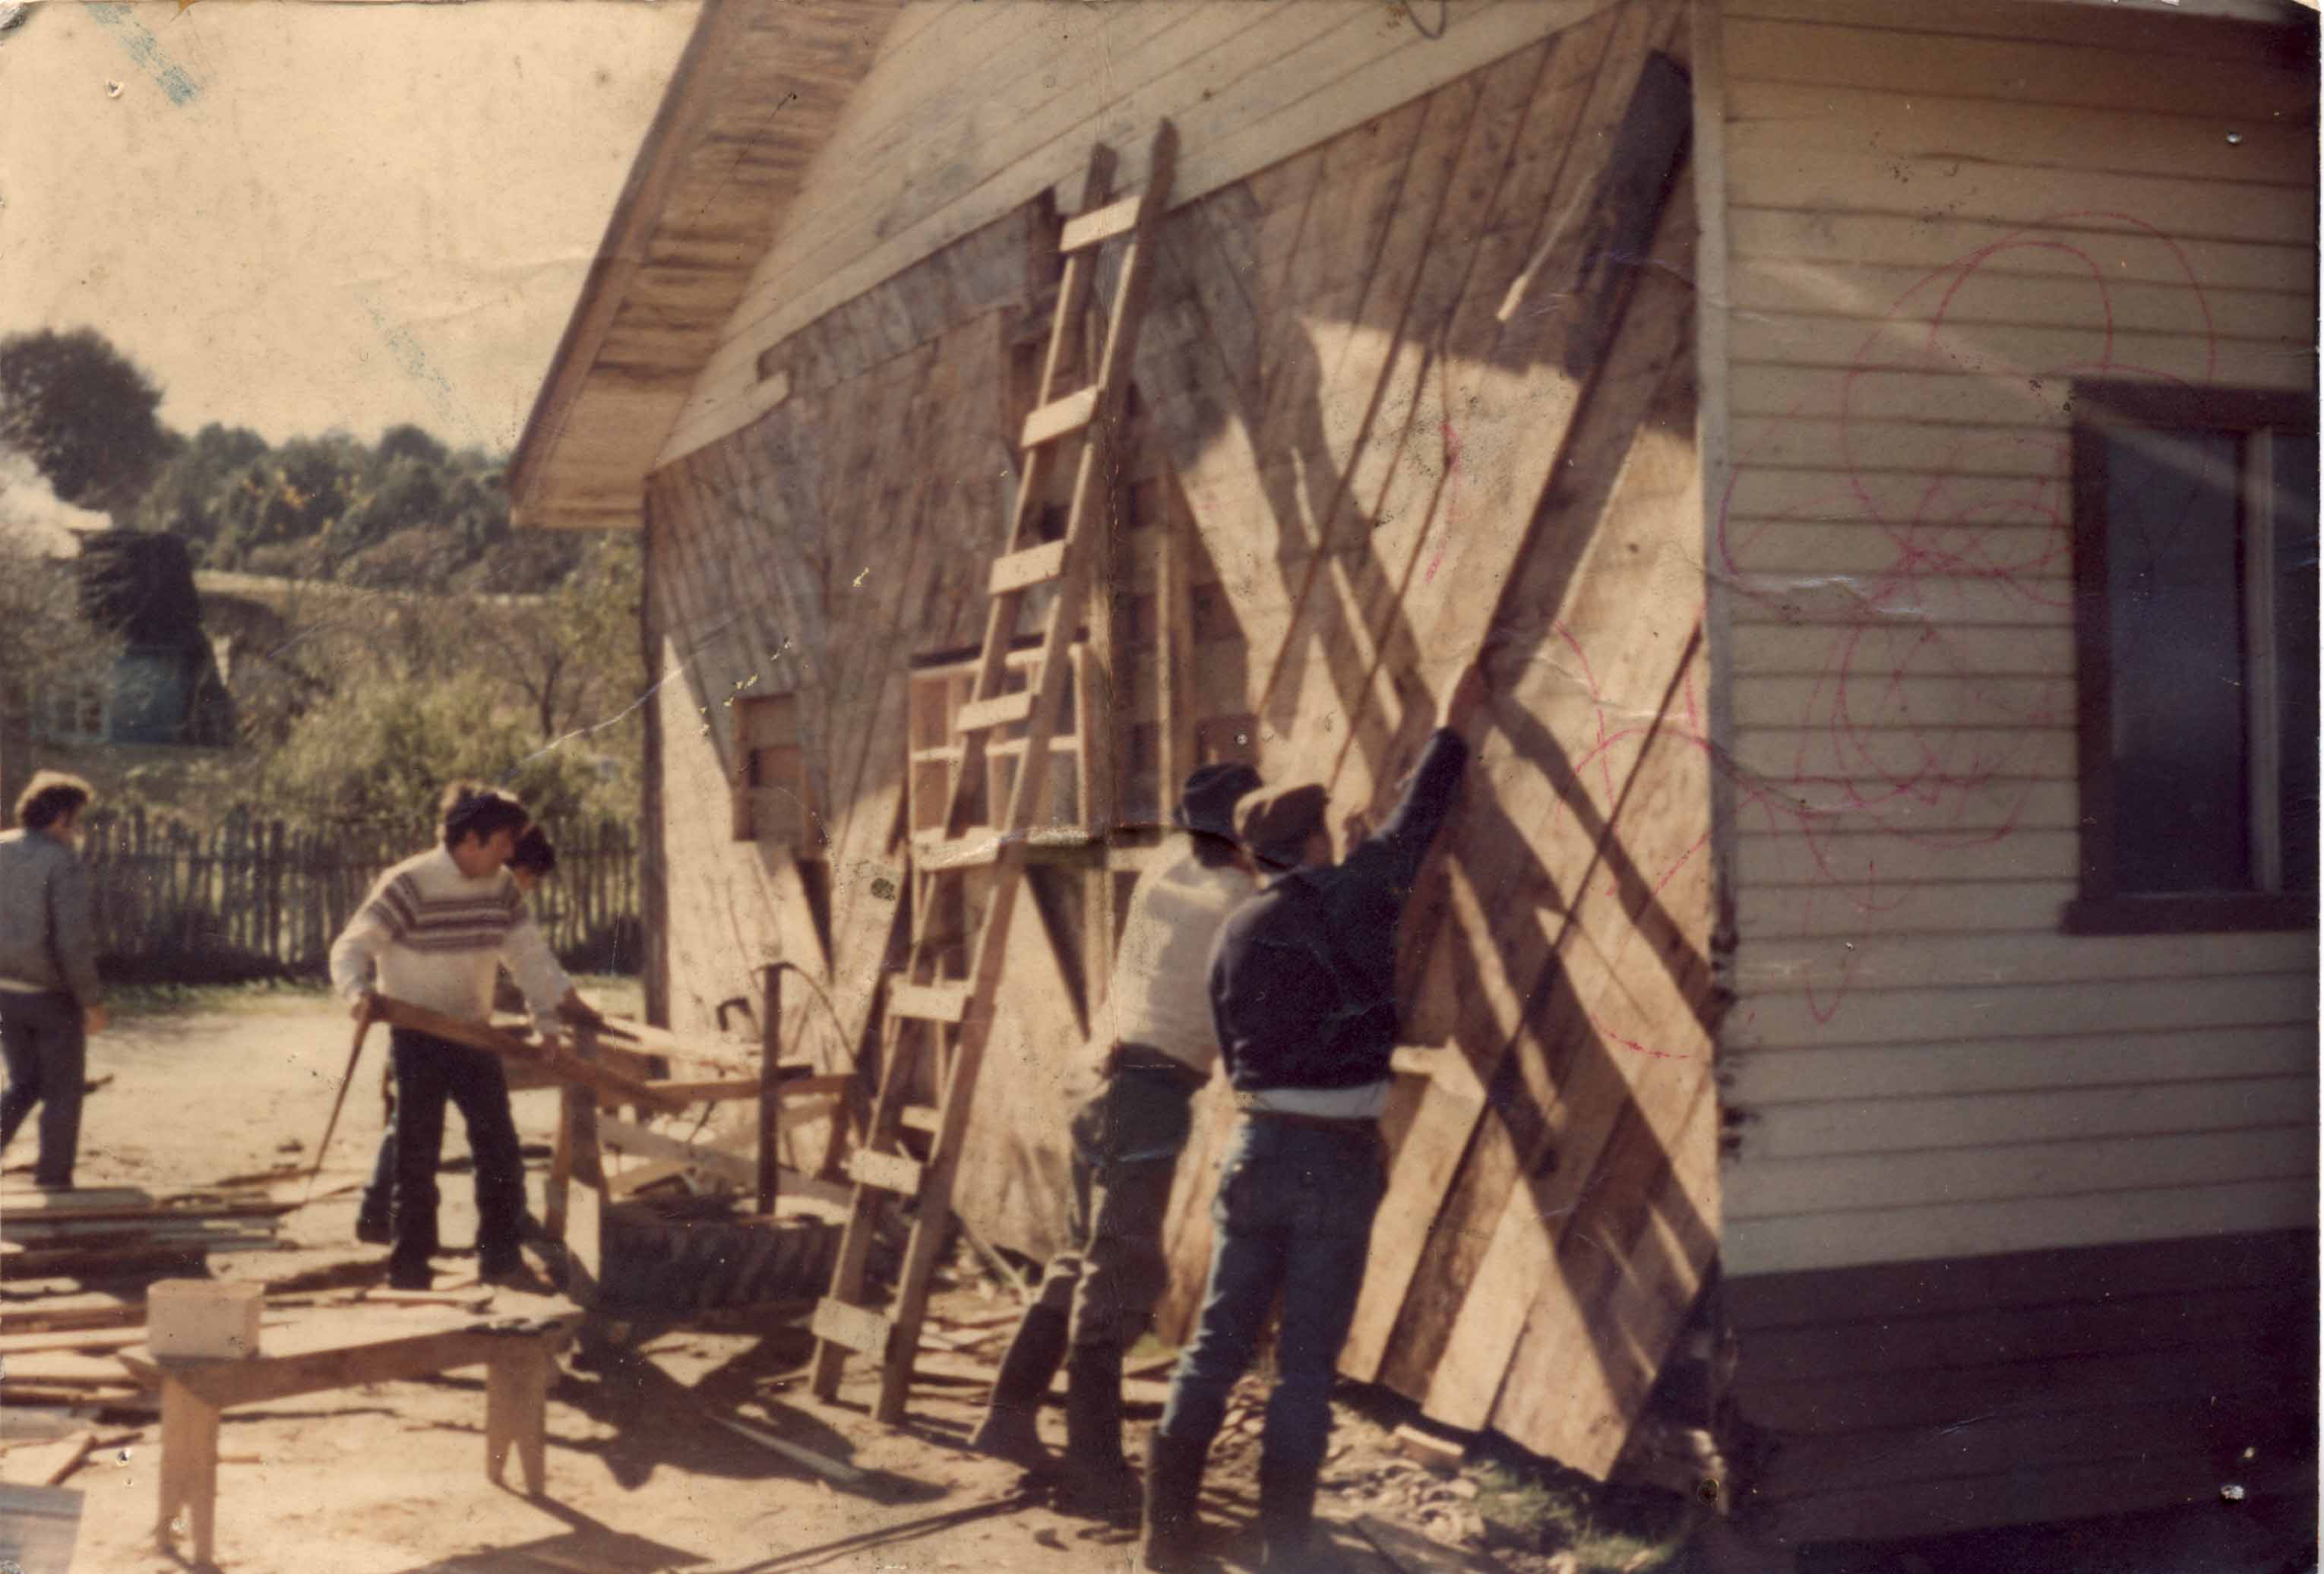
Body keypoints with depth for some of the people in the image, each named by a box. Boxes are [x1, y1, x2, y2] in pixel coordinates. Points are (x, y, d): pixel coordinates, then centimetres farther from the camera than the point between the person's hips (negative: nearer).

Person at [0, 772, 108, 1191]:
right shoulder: (63, 863, -19)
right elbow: (75, 941, -23)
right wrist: (92, 1001, -13)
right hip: (52, 996, -6)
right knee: (63, 1092, 10)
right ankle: (54, 1182, 17)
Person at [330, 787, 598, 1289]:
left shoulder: (501, 887, 3)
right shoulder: (409, 885, -15)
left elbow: (529, 955, 7)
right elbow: (351, 948, -16)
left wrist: (559, 1013, 2)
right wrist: (358, 991, -36)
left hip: (474, 1035, 5)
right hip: (418, 1038, -5)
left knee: (500, 1149, 2)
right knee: (418, 1153, 0)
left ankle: (499, 1257, 12)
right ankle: (410, 1262, 12)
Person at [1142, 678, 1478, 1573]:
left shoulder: (1237, 933, 8)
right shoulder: (1352, 898, -4)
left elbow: (1233, 1052, 13)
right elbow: (1416, 818, 9)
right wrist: (1450, 725, 22)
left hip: (1258, 1147, 4)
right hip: (1338, 1156, -4)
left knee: (1217, 1346, 11)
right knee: (1306, 1364, 2)